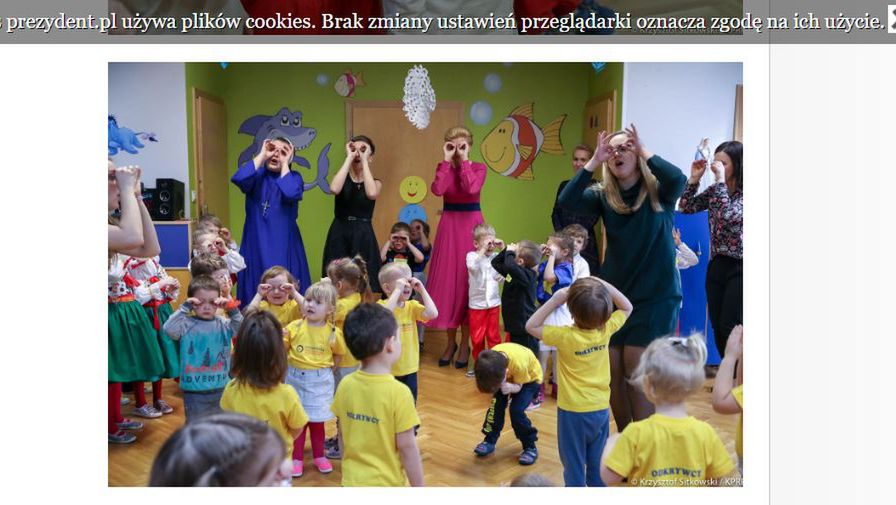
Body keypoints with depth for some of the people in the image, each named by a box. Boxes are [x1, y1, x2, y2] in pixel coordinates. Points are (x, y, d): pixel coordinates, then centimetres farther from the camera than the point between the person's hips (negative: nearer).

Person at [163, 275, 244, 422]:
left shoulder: (223, 324, -1)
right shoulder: (186, 324, -9)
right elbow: (169, 329, -25)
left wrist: (232, 310, -19)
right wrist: (185, 308, -22)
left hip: (221, 388, 3)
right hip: (194, 390, -3)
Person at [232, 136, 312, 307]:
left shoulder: (293, 177, 3)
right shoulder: (257, 175, 6)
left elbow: (289, 193, -20)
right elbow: (238, 179, -18)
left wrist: (285, 163, -8)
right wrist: (261, 155, -7)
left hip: (283, 243, -1)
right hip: (256, 242, 1)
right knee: (254, 291, 2)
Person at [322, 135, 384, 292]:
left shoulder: (375, 182, 6)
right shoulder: (342, 178, 7)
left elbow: (371, 194, -20)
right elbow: (334, 189, -19)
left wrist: (364, 160, -13)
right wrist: (349, 158, -12)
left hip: (363, 238, 0)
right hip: (339, 235, 0)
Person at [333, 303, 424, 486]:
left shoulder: (345, 385, -7)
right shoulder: (398, 392, -22)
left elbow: (342, 435, 4)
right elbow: (407, 447, -17)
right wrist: (418, 487, -6)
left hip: (352, 480, 4)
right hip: (387, 482, -4)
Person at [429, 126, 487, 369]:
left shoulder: (478, 168, 0)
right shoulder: (444, 167, 5)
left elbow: (471, 188, -22)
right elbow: (437, 190, -16)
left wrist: (463, 160, -14)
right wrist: (447, 160, -12)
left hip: (471, 224, -2)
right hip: (448, 226, 2)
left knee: (468, 282, 1)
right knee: (447, 280, 3)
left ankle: (465, 343, 12)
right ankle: (451, 341, 18)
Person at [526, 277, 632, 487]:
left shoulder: (565, 336, -22)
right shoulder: (606, 329, -11)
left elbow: (531, 326, -13)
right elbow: (627, 307, 7)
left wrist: (555, 300, -19)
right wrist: (606, 286, -5)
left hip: (573, 411, -4)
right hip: (601, 410, 4)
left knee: (574, 467, 9)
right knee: (598, 468, 18)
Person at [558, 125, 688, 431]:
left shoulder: (658, 192, -4)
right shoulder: (604, 196, 2)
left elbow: (678, 180, -26)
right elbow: (566, 202, -15)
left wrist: (645, 152, -18)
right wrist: (594, 161, -17)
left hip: (655, 295, -3)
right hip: (614, 294, 3)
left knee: (636, 369, -5)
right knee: (612, 371, 7)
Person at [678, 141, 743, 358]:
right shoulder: (715, 191, 8)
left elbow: (728, 216, -24)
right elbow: (686, 207, 6)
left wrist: (721, 180, -21)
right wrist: (694, 179, -2)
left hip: (738, 267, -6)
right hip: (716, 265, 6)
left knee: (731, 328, -6)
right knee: (717, 327, 9)